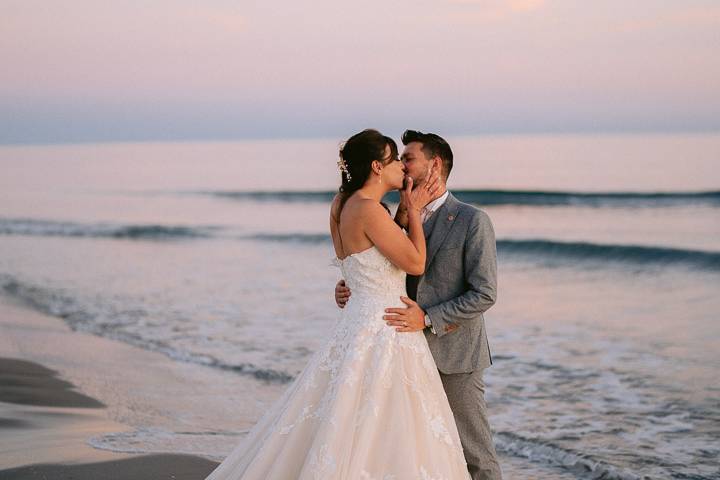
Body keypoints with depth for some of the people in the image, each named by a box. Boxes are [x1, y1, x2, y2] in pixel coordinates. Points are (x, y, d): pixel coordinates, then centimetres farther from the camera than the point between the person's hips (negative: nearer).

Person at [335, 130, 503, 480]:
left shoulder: (472, 220, -10)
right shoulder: (403, 218, 9)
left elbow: (484, 294, -14)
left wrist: (428, 319, -21)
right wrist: (351, 291, -7)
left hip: (453, 356, -6)